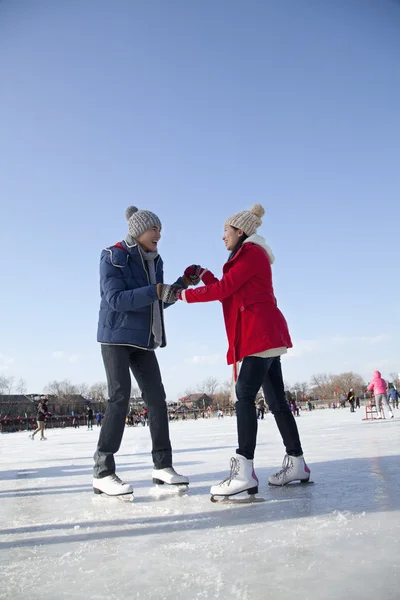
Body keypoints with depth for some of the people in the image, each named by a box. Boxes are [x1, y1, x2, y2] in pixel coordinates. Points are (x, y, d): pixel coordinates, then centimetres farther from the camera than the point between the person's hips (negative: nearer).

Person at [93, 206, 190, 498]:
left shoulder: (154, 261, 11)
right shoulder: (113, 257, -9)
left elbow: (160, 302, 12)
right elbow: (115, 299, -20)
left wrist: (183, 283, -2)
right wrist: (155, 291, -30)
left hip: (143, 340, 7)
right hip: (116, 337, -7)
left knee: (157, 397, 2)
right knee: (120, 398, -14)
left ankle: (162, 466, 10)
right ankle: (102, 473, -6)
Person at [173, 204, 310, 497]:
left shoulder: (251, 252, -5)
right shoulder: (249, 256, 26)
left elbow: (222, 290, -12)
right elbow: (228, 292, 20)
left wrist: (184, 294, -5)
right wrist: (202, 274, 14)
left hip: (261, 333, -10)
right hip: (265, 335, 11)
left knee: (244, 394, -18)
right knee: (275, 398, 10)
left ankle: (244, 471, -21)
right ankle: (297, 464, 17)